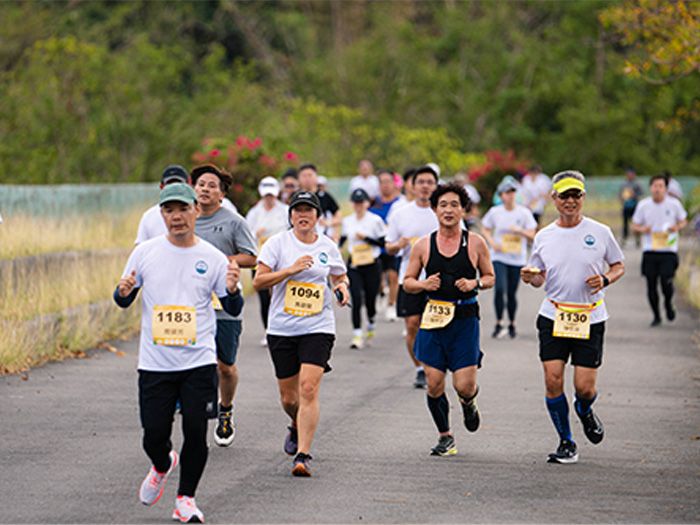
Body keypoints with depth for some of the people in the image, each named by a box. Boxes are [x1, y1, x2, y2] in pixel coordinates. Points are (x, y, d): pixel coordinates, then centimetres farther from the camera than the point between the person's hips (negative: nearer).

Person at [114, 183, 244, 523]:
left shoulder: (212, 258, 1)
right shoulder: (145, 252, 2)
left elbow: (233, 310, 6)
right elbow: (123, 302, 11)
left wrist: (232, 289, -16)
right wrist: (123, 291, -13)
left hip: (199, 361, 0)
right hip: (155, 363, 1)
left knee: (196, 432, -4)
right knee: (154, 435, 1)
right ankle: (162, 466, 36)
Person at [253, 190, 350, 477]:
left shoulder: (328, 246, 5)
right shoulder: (278, 243, -2)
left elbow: (340, 276, 23)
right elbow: (258, 281, -8)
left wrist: (342, 287, 0)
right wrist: (291, 269, -18)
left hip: (318, 327, 0)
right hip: (282, 328, 0)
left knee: (309, 388, -17)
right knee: (288, 397, 8)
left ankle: (303, 454, -17)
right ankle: (297, 427, 44)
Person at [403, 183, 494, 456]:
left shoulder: (475, 243, 1)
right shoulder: (423, 245, 3)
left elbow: (490, 277, 11)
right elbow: (407, 282, 10)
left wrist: (475, 283, -10)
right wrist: (423, 284, -10)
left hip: (465, 318, -1)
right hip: (434, 318, 1)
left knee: (464, 385, -8)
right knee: (434, 384, -1)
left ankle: (468, 403, 31)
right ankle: (445, 436, 20)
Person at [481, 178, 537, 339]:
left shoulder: (524, 213, -1)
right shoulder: (495, 212, -1)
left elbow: (532, 235, 0)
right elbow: (485, 229, 12)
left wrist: (520, 231, -19)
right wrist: (492, 242, -6)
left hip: (517, 259, 1)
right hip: (499, 257, -1)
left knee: (512, 293, 6)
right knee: (500, 289, -18)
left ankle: (512, 324, 25)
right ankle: (499, 324, -8)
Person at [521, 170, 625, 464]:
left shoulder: (600, 233, 0)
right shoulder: (543, 237, 5)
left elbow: (618, 266, 11)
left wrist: (606, 279, -10)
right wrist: (530, 278, -9)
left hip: (590, 319, -1)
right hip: (553, 317, 2)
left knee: (584, 387, -5)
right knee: (553, 380, -9)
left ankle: (585, 412, 33)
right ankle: (566, 443, 8)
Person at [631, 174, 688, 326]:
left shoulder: (674, 204, -1)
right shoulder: (643, 205, 1)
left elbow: (683, 221, 13)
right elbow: (634, 225, 9)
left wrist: (678, 227, -10)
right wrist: (642, 229, -13)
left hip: (669, 250, -2)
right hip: (649, 251, 2)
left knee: (666, 282, -13)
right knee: (651, 285, 2)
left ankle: (668, 304, 19)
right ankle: (656, 316, 19)